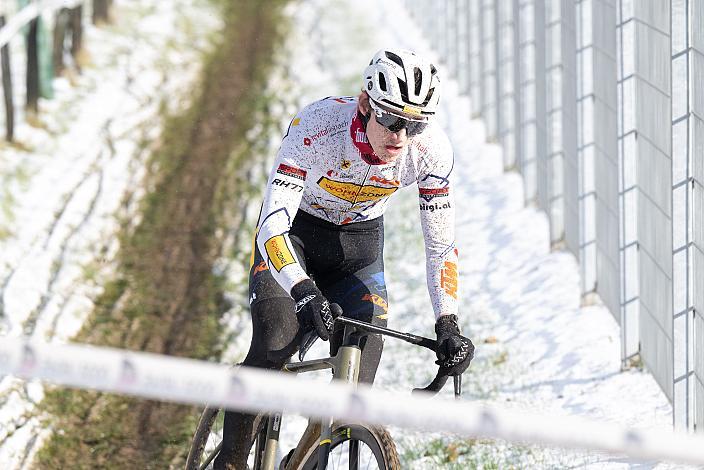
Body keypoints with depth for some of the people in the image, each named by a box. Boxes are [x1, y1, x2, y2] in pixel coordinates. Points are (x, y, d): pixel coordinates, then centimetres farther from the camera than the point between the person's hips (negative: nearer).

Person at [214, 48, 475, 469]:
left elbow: (441, 246, -15)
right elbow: (272, 227, -39)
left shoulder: (432, 150, -25)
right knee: (275, 348, -26)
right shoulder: (317, 127, -35)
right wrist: (305, 293, -55)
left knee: (358, 384, -12)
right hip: (294, 233, -3)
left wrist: (448, 327, -26)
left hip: (359, 245, 3)